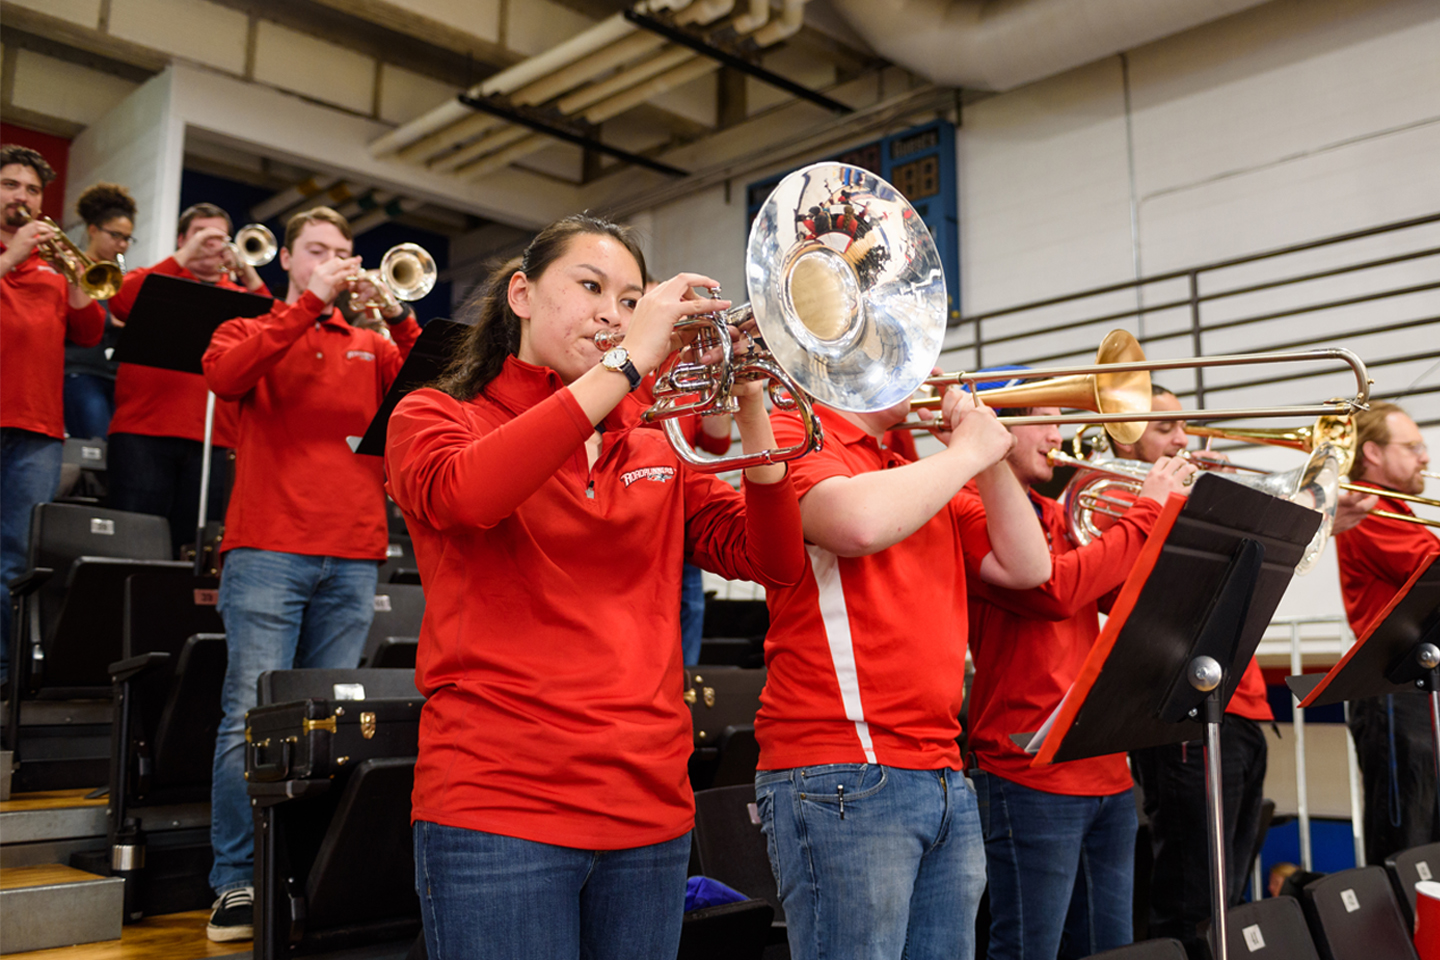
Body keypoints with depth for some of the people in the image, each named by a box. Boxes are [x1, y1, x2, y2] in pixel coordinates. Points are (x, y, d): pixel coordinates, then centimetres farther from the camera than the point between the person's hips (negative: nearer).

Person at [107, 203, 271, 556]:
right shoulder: (153, 278, 16)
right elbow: (120, 303, -6)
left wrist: (252, 280, -7)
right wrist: (184, 256, -6)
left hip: (213, 440, 2)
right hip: (144, 433, -1)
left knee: (193, 545, 1)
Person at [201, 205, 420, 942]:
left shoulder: (371, 347, 19)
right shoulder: (251, 331, 12)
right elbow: (223, 373, -11)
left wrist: (398, 317, -8)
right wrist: (309, 303, -12)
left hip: (352, 556, 3)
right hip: (269, 550, -2)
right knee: (253, 715, -6)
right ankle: (236, 882, 2)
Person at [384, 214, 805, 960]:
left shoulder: (658, 451, 14)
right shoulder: (436, 418, 4)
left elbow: (773, 562, 4)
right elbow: (462, 493, -21)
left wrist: (749, 413, -10)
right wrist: (628, 363, -20)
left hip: (649, 808, 4)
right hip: (498, 806, -4)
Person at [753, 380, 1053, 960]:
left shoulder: (922, 477, 21)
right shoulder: (792, 434, -3)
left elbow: (1026, 568, 16)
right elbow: (859, 522, -23)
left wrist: (991, 460, 6)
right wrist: (966, 453, -8)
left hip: (945, 777, 8)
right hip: (843, 779, -8)